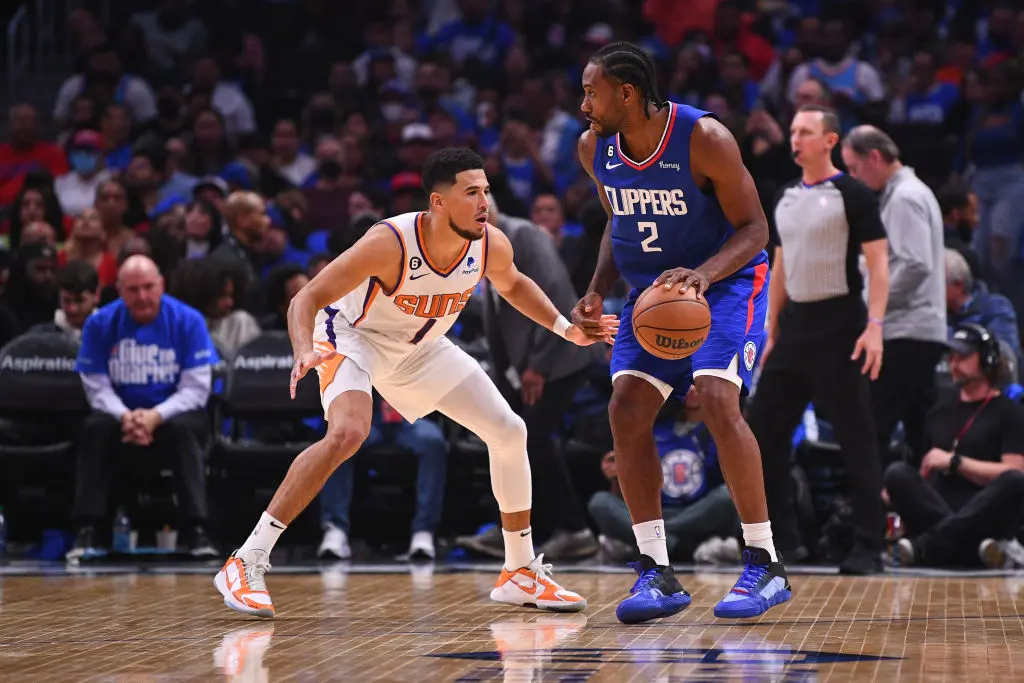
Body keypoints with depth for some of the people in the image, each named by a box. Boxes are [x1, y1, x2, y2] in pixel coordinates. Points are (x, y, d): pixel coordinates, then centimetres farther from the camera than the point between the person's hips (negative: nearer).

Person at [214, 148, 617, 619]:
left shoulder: (492, 247, -18)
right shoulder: (390, 242, -35)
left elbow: (512, 285, 9)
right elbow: (307, 298, -31)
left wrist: (565, 328, 0)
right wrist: (304, 351, -50)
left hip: (421, 348, 6)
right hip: (354, 336, -6)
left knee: (509, 432, 2)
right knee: (348, 433, -33)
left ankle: (522, 573, 19)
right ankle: (246, 563, -29)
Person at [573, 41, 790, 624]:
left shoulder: (704, 139, -23)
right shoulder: (596, 148, -4)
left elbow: (754, 229, -18)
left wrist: (702, 274, -36)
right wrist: (597, 293, -1)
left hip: (727, 279, -6)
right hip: (653, 289, 6)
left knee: (717, 400, -25)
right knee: (627, 409, -10)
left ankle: (766, 566, -15)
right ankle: (658, 575, -4)